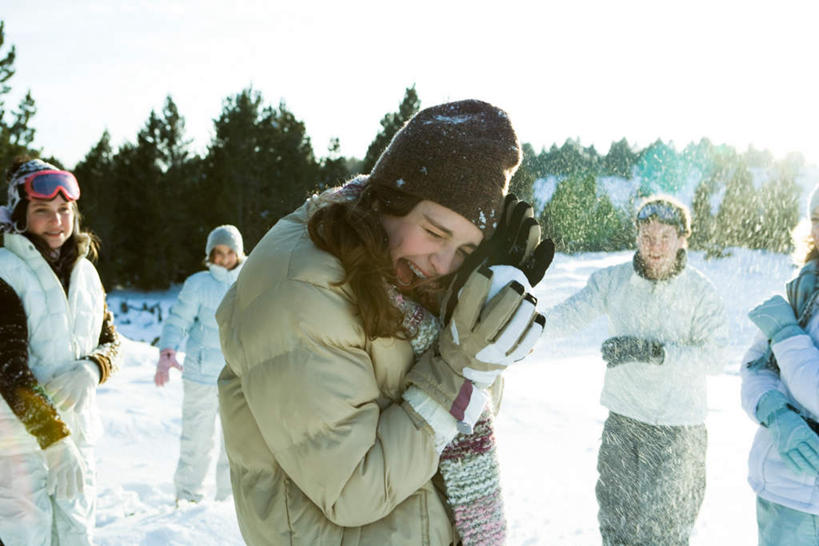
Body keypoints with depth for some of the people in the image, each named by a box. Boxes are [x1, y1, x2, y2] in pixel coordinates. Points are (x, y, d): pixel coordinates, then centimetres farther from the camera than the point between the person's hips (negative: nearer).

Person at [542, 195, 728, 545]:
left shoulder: (701, 291, -8)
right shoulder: (612, 280, -2)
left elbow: (713, 356, -19)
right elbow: (571, 314, -13)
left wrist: (652, 351, -33)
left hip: (677, 428, -3)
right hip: (622, 419, 3)